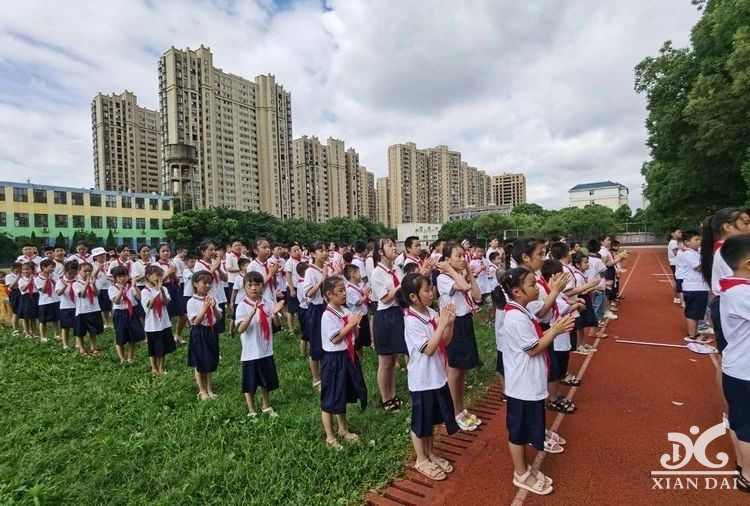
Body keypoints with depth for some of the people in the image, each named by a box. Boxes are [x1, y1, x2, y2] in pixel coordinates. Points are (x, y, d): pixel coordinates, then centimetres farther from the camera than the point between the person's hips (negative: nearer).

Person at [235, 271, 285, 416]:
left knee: (266, 381, 19)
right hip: (250, 352, -4)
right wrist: (252, 313, -36)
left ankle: (266, 407, 39)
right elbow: (240, 329, -23)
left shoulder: (266, 304, -1)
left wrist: (275, 312, -16)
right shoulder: (242, 306, -13)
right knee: (250, 383, 11)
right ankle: (252, 411, 29)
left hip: (266, 350, 4)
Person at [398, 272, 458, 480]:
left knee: (432, 418, 22)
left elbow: (445, 341, 4)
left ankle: (430, 454, 41)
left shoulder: (432, 313, -1)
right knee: (420, 420, 11)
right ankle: (421, 460, 30)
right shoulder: (411, 321, -23)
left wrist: (450, 323, -13)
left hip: (437, 375, 8)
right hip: (421, 379, -7)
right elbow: (429, 349, -25)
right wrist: (442, 324, -27)